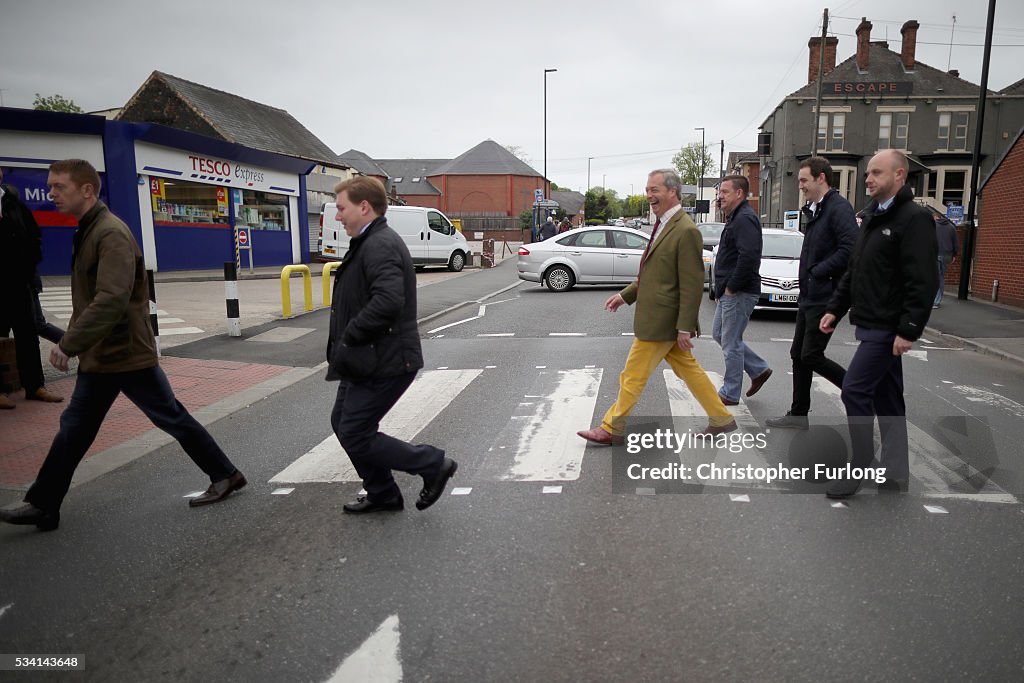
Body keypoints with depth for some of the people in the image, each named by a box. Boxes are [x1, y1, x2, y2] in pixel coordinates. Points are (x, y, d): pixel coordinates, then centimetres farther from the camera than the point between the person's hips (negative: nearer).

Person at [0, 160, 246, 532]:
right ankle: (43, 505, 23)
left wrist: (69, 344, -27)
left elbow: (112, 300, -30)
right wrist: (72, 340, 13)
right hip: (99, 355, 9)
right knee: (74, 429, 13)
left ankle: (225, 475, 17)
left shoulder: (111, 234, -19)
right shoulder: (87, 232, 12)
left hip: (126, 352, -9)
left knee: (173, 418, 2)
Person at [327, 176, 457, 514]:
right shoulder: (370, 243, 14)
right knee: (343, 422, 18)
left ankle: (433, 465, 10)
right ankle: (381, 494, 31)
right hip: (368, 359, 11)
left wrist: (349, 336, -22)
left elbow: (388, 302, -33)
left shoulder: (380, 245, -19)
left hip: (382, 362, -11)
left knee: (355, 435, -3)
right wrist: (346, 342, 10)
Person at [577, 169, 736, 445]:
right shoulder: (664, 225, 12)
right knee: (689, 370, 17)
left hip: (661, 321, -10)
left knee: (632, 376, 0)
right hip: (660, 318, 10)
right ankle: (722, 419, 28)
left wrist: (685, 328, -20)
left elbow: (692, 285, -20)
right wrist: (625, 295, 15)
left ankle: (612, 430, 14)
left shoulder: (686, 231, -18)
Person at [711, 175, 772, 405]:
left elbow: (749, 257, -29)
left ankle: (730, 394, 11)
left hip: (739, 294, -11)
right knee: (719, 334, 19)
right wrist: (723, 288, 14)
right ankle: (759, 370, 27)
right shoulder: (735, 218, 16)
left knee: (731, 343, -1)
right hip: (729, 292, 11)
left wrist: (731, 287, -21)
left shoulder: (745, 219, -17)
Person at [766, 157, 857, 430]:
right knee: (799, 355, 11)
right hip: (808, 297, 10)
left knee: (811, 356, -6)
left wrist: (817, 272, -17)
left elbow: (850, 250, -25)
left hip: (825, 298, -10)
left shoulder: (838, 208, -15)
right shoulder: (814, 210, 15)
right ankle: (798, 414, 20)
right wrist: (807, 278, 8)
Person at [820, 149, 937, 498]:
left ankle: (858, 468, 2)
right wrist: (835, 309, 14)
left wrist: (909, 330, -23)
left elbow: (923, 282, -20)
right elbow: (854, 272, 20)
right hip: (871, 325, 9)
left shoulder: (914, 218, -13)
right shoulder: (873, 217, 16)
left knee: (854, 391, -10)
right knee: (886, 397, 13)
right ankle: (895, 473, 23)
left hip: (887, 329, -9)